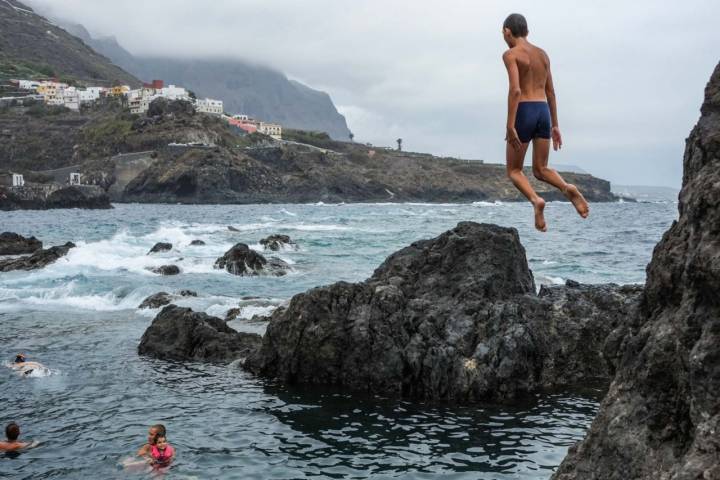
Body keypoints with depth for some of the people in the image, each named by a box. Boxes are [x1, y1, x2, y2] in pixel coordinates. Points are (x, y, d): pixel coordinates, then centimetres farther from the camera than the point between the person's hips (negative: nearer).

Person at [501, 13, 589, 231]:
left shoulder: (511, 54, -5)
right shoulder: (542, 54, 16)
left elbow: (515, 90, -17)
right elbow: (551, 93, 17)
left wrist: (510, 126, -20)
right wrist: (555, 125, 21)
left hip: (524, 112, -6)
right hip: (543, 112, 6)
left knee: (514, 170, 7)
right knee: (540, 170, 12)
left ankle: (536, 200, -19)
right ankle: (568, 188, -17)